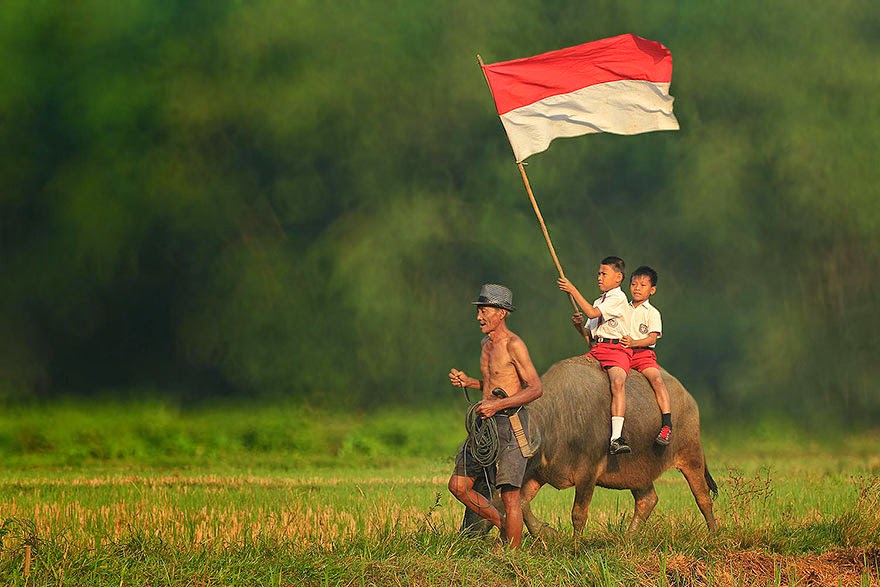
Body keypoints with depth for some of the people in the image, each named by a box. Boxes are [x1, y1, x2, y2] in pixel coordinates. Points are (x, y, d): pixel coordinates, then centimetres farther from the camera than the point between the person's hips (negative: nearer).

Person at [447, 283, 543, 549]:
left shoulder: (513, 345, -11)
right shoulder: (486, 345, 15)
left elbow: (535, 388, -15)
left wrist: (498, 405, -22)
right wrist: (467, 382, 11)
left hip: (510, 422, -9)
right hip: (486, 423, 9)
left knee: (509, 494, -7)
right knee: (458, 485, 7)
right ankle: (503, 525, 22)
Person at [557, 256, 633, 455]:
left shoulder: (618, 298, -2)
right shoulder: (599, 301, 24)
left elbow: (592, 313, -15)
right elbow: (589, 334, 25)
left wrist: (572, 290, -12)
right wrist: (579, 325, 2)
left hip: (617, 348, -9)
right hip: (596, 349, 9)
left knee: (617, 381, -32)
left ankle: (616, 438, -43)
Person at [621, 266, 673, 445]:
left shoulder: (652, 313, 6)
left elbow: (652, 338, -6)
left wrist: (634, 343, -24)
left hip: (643, 353, -4)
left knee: (656, 378, -27)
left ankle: (667, 425, -31)